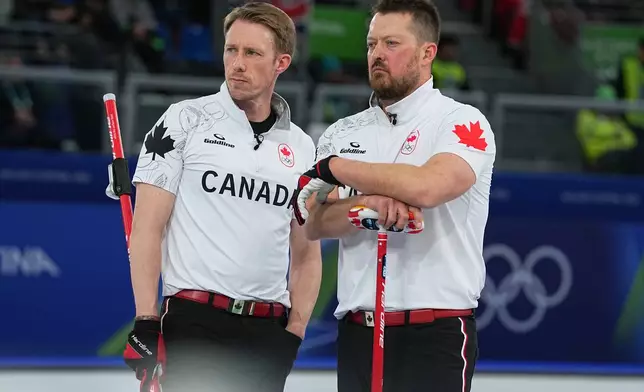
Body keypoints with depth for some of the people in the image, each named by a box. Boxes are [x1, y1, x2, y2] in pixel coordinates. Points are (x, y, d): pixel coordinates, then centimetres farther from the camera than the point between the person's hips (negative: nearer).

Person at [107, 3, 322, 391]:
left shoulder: (302, 148, 13)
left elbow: (307, 254, 18)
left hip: (268, 330, 4)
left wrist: (294, 331, 5)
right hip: (193, 322, -4)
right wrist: (146, 322, -10)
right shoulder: (185, 122, 1)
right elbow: (148, 225, -3)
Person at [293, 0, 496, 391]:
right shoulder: (343, 133, 14)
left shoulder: (463, 122, -3)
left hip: (436, 333, -6)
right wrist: (367, 204, -19)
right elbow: (315, 223, 3)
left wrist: (334, 169, -9)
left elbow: (427, 186, -22)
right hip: (357, 332, 6)